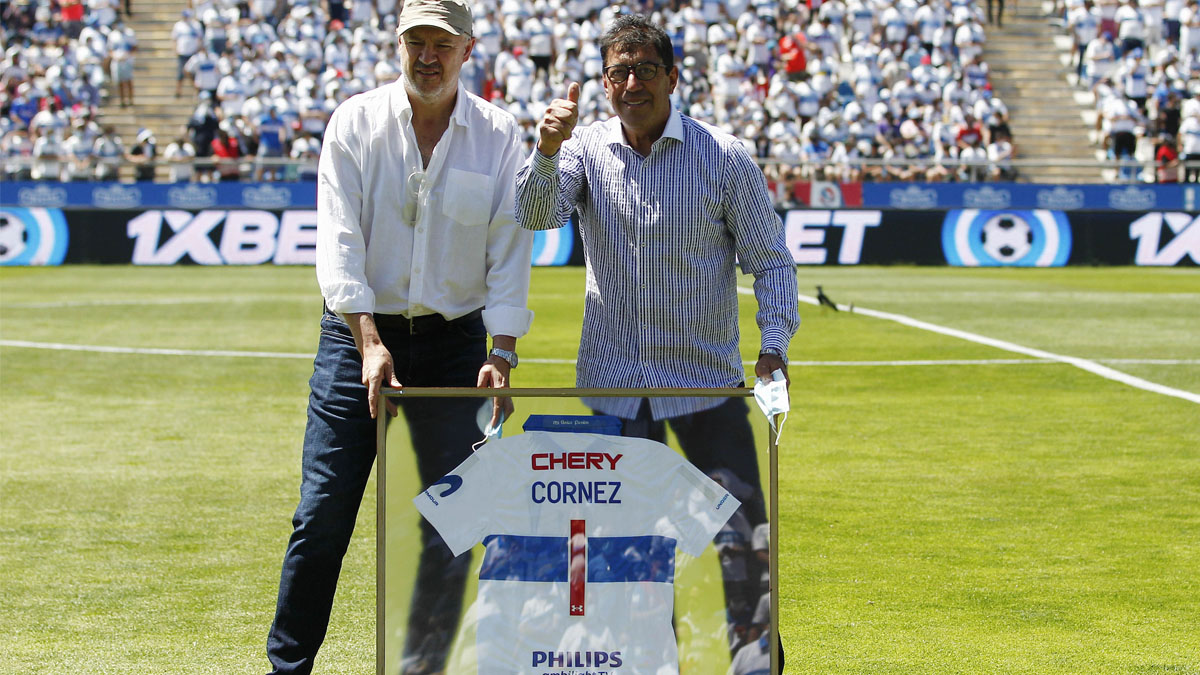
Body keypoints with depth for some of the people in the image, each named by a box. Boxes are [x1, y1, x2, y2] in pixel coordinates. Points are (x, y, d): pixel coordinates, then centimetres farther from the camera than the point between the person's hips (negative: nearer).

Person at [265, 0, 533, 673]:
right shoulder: (355, 123, -2)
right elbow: (339, 240, -9)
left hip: (454, 343, 1)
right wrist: (370, 342, -20)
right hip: (359, 336, -1)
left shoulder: (499, 136, 1)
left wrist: (502, 351, -12)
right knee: (324, 514, -5)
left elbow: (510, 250, -1)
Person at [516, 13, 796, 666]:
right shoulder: (585, 148, 2)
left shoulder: (725, 157, -3)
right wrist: (546, 151, -32)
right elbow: (536, 214, -13)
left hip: (706, 373, -1)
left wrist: (774, 343, -14)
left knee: (742, 526, -2)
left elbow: (770, 260, 1)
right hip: (612, 378, 2)